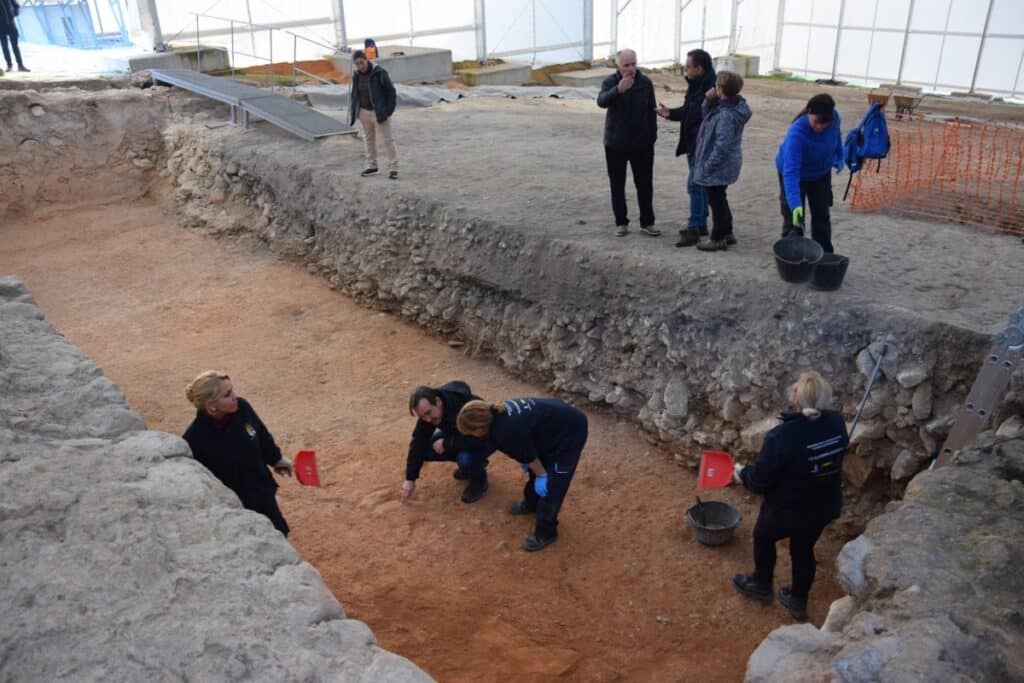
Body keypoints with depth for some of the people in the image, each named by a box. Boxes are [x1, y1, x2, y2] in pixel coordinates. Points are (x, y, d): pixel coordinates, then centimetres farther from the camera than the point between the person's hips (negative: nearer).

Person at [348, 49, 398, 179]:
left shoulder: (379, 73, -15)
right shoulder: (356, 75, 2)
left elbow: (391, 91, -11)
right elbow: (353, 93, 14)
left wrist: (388, 111, -14)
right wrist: (354, 111, 6)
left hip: (379, 113, -6)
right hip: (364, 112, 6)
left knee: (387, 139, -2)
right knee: (368, 139, 13)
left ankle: (393, 168, 2)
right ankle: (372, 166, 25)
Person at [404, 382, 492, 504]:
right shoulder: (427, 409, -20)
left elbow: (477, 441, -44)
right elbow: (418, 442, -14)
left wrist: (445, 444, -34)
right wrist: (410, 479, -13)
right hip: (458, 435, 7)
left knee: (466, 458, -35)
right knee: (425, 450, -10)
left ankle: (480, 480, -2)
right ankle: (466, 462, 10)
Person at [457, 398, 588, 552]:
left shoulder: (505, 432, -29)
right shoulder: (498, 413, -2)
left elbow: (530, 457, -15)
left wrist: (541, 475, 1)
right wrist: (531, 468, 21)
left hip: (569, 433, -9)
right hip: (559, 419, 10)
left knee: (551, 485, 0)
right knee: (535, 471, 25)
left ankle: (545, 533, 16)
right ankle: (531, 504, 48)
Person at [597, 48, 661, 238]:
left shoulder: (645, 83, -1)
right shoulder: (610, 82, -8)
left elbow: (652, 110, 7)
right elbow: (601, 101, -29)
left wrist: (652, 136, 5)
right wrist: (618, 90, -46)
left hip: (642, 144, 1)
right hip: (615, 144, -1)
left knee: (645, 185, 3)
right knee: (617, 185, 6)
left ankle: (647, 223, 12)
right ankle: (621, 222, 16)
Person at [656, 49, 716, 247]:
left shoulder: (710, 89, -21)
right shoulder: (695, 86, 9)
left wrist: (701, 145, -28)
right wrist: (671, 113, 5)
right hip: (694, 144, 10)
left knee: (695, 185, -8)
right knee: (700, 184, 17)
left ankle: (694, 229, -3)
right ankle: (701, 223, 28)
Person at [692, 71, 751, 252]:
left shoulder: (726, 114, -27)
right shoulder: (732, 106, 3)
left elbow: (722, 145, -27)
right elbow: (707, 115, 14)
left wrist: (708, 166, -21)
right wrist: (709, 100, -4)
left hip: (719, 166, -10)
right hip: (725, 165, 10)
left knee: (716, 200, 3)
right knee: (719, 199, 22)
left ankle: (718, 239, 15)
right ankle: (727, 233, 33)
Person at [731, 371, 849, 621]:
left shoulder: (782, 436, -33)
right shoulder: (837, 423, -15)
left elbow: (761, 479, -23)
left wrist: (743, 473, -2)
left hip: (787, 511, -5)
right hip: (824, 507, 5)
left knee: (763, 537, 25)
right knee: (804, 549, 27)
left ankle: (761, 585, 44)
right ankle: (798, 601, 44)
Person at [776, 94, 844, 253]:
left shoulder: (834, 117, -24)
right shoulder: (796, 133, -41)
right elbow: (790, 171, -47)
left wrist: (839, 157, 6)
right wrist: (795, 204, -55)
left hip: (821, 173, 5)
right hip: (796, 175, -5)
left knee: (822, 216, 16)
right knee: (794, 221, -7)